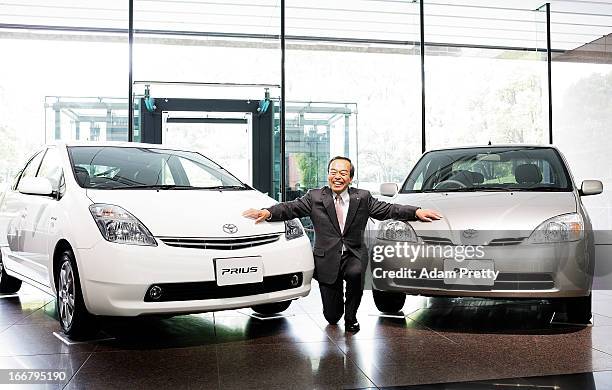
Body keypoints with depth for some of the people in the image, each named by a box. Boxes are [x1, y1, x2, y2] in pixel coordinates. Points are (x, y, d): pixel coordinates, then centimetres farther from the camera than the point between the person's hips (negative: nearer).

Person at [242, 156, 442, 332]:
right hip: (327, 260, 0)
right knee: (331, 316, 1)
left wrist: (416, 212, -15)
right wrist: (267, 212, -26)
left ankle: (351, 316, -7)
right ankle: (338, 304, 42)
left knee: (356, 273, -36)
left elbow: (388, 209, 0)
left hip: (354, 256, 0)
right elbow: (290, 208, -7)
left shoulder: (362, 197, 4)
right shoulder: (315, 197, 1)